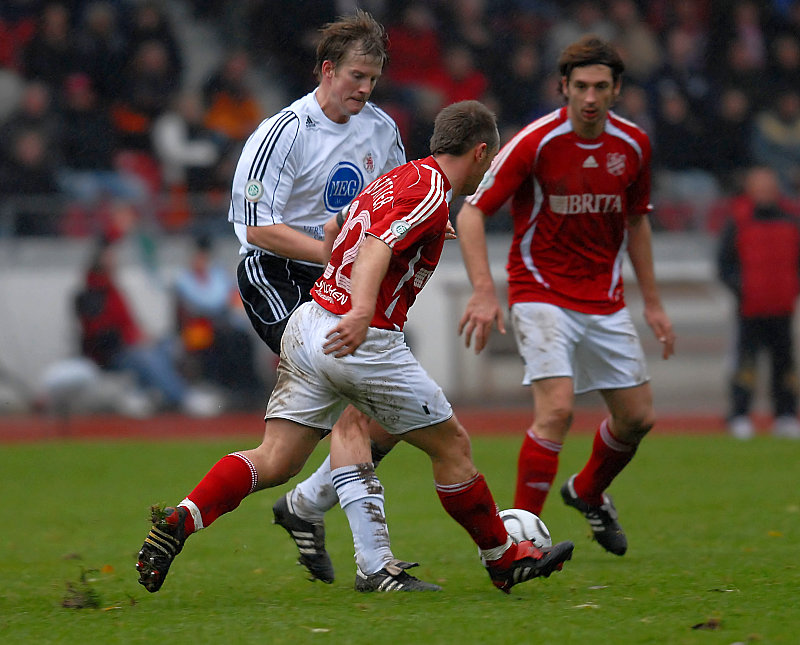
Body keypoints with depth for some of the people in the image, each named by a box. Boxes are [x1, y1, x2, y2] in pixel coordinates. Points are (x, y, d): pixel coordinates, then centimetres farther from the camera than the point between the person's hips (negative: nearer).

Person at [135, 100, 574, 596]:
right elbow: (375, 248, -27)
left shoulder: (398, 179, 18)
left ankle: (180, 520, -12)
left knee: (274, 463, 5)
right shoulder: (430, 195, -11)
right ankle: (505, 559, 21)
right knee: (452, 445, 8)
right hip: (364, 345, -9)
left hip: (308, 324, 9)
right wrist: (360, 315, -42)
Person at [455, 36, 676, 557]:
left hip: (605, 299, 5)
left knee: (638, 417, 7)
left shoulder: (633, 145, -1)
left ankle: (589, 493, 37)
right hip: (542, 293, -5)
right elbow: (472, 212, -16)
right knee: (557, 408, -22)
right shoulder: (535, 142, -17)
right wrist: (484, 292, -26)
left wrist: (653, 302, 14)